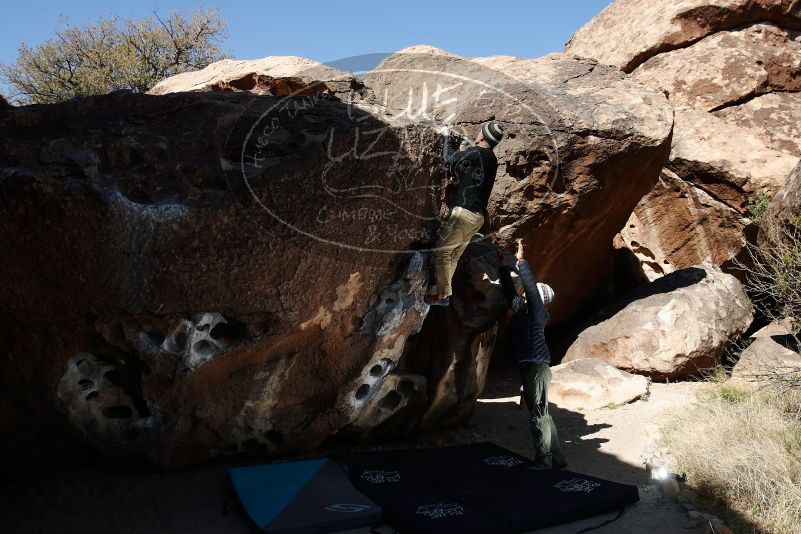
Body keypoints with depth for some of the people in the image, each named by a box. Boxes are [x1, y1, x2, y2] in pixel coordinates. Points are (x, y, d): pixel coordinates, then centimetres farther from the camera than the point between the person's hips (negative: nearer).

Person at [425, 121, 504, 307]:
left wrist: (447, 140, 14)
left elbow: (448, 158, -3)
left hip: (465, 212, -9)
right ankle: (441, 289, 20)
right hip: (478, 216, 9)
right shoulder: (492, 159, 14)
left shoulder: (475, 152, -12)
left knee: (441, 252, -4)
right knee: (453, 255, 14)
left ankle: (442, 295, -4)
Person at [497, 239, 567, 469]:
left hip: (536, 366, -9)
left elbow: (531, 286, -19)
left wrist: (521, 260, -16)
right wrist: (504, 266, 14)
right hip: (528, 366, 9)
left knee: (538, 414, -5)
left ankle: (544, 461, 0)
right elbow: (509, 291, 18)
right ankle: (556, 459, 22)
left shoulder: (536, 310, -8)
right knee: (541, 413, 14)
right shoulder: (520, 309, 13)